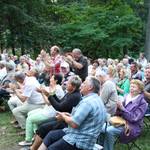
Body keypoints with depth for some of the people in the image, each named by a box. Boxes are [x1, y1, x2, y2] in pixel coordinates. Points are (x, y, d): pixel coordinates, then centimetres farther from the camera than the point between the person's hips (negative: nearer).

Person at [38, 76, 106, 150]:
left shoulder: (88, 101, -23)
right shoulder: (95, 99, 11)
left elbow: (74, 124, -25)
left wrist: (63, 116, -5)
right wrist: (69, 115, 6)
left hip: (81, 141, -10)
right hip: (81, 135, 10)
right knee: (51, 135, 11)